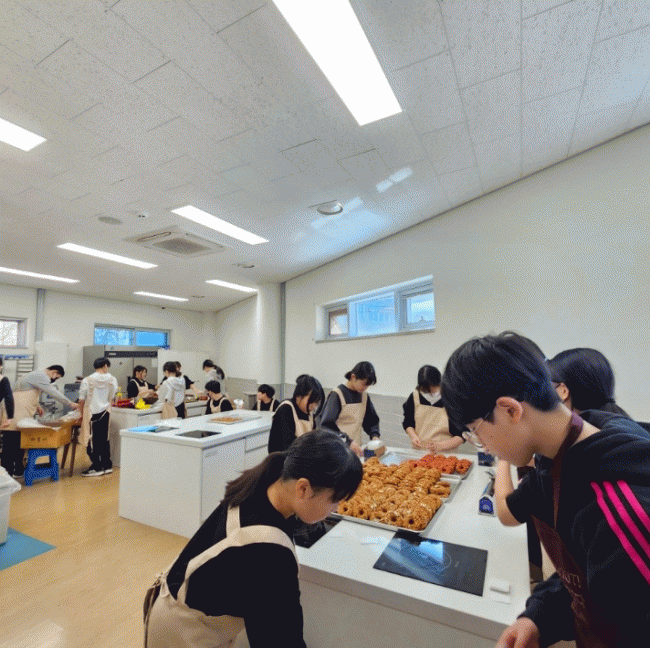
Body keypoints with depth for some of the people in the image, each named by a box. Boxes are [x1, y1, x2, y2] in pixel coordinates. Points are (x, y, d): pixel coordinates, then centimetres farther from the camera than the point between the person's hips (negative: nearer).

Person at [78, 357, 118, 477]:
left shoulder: (87, 381, -10)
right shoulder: (112, 380, -3)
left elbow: (81, 401, -4)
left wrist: (83, 413, 11)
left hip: (92, 414, -3)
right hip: (105, 414, 4)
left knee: (92, 441, 5)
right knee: (104, 439, 13)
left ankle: (96, 468, 10)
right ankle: (107, 466, 19)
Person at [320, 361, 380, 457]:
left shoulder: (364, 396, 10)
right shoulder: (337, 395, -9)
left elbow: (372, 419, 20)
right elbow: (327, 424, -15)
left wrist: (374, 435, 2)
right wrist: (348, 441, -21)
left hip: (357, 447, 5)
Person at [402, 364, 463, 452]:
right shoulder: (415, 397, 1)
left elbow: (462, 436, -3)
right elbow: (407, 423, 14)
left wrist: (440, 446, -16)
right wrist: (413, 436, -5)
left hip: (446, 453, -3)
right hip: (418, 451, 4)